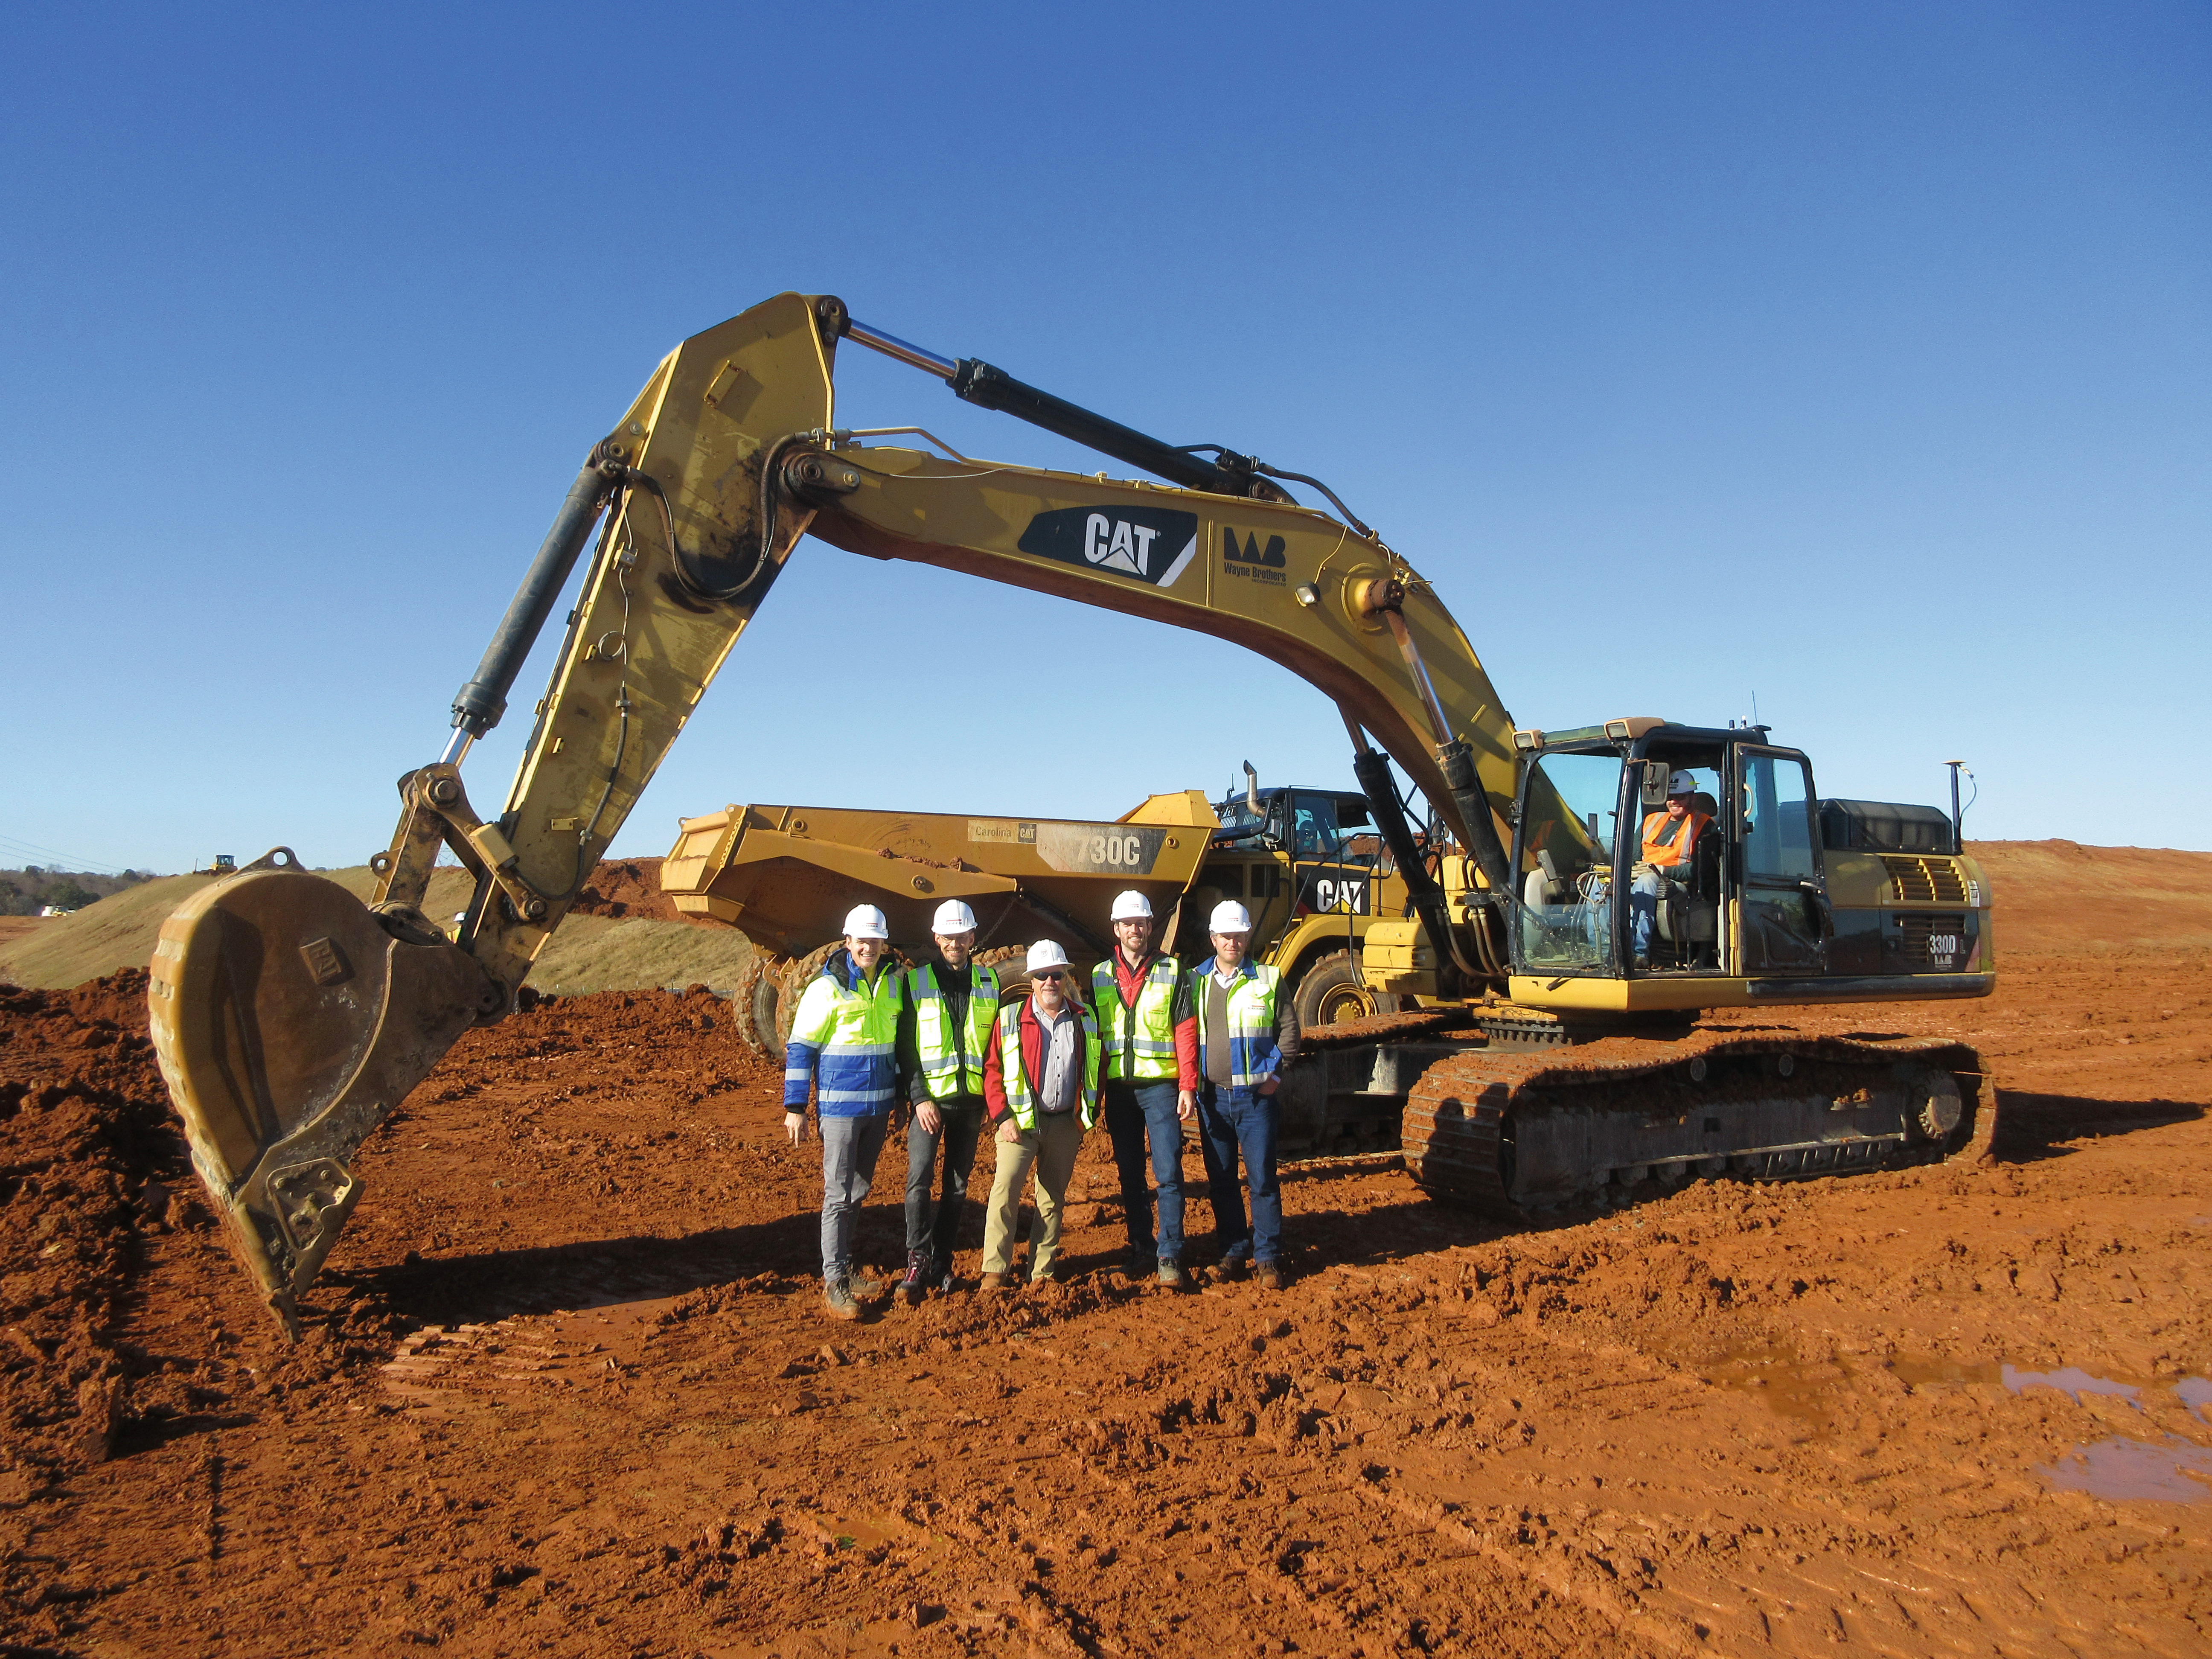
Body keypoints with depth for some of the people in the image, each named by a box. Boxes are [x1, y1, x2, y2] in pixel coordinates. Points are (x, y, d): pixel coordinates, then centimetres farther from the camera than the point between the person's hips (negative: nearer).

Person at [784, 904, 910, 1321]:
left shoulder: (895, 983, 5)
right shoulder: (826, 988, -11)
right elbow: (799, 1048, -8)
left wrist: (898, 1097, 18)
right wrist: (795, 1107, -10)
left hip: (879, 1106, 6)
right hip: (840, 1105, -5)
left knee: (860, 1190, 15)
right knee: (839, 1194, -3)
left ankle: (845, 1269, 27)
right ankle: (833, 1282, 4)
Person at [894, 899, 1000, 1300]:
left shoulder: (988, 982, 9)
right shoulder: (916, 981, 1)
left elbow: (997, 1042, 13)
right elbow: (906, 1046, -2)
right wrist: (919, 1098, -11)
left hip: (972, 1099, 3)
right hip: (930, 1098, -3)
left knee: (958, 1184, 8)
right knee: (919, 1178, -16)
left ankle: (942, 1263, 18)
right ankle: (918, 1262, -12)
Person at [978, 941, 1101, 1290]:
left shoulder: (1085, 1020, 6)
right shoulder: (1011, 1018, -3)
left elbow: (1096, 1070, 13)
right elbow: (992, 1068, -3)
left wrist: (1089, 1116, 8)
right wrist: (1002, 1117, -10)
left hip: (1066, 1124, 3)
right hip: (1021, 1120, -3)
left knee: (1053, 1197, 9)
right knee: (1006, 1187, -16)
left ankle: (1042, 1271, 18)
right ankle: (995, 1270, -7)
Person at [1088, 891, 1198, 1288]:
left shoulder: (1172, 972, 1)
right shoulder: (1100, 976, 9)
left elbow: (1186, 1032, -2)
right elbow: (1093, 1035, 12)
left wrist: (1188, 1087, -9)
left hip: (1160, 1086, -3)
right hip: (1119, 1088, 3)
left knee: (1168, 1172, -7)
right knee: (1130, 1175, 10)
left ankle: (1170, 1255, -1)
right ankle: (1141, 1247, 22)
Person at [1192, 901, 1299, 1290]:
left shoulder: (1267, 979, 2)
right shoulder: (1196, 982, 8)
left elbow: (1289, 1029, 4)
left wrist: (1275, 1073, -4)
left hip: (1255, 1097, -2)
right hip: (1212, 1097, 3)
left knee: (1262, 1180, -1)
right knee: (1221, 1181, 9)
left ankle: (1268, 1259, 7)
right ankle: (1233, 1251, 22)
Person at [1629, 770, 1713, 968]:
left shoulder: (1702, 825, 6)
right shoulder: (1652, 820, 26)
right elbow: (1635, 856, 24)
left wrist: (1661, 870, -16)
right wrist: (1630, 871, -1)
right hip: (1643, 878, 6)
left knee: (1646, 882, -40)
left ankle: (1639, 953, -49)